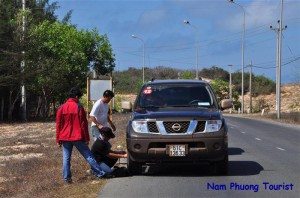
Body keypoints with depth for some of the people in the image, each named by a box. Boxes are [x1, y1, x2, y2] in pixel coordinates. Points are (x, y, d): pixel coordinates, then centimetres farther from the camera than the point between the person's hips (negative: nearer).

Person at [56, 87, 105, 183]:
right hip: (78, 137, -2)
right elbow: (84, 124, -6)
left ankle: (67, 178, 4)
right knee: (88, 155, 4)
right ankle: (99, 173, 7)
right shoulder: (79, 107, -6)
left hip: (65, 138, 2)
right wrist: (87, 138, -1)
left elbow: (58, 125, 3)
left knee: (66, 158, 8)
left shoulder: (61, 108, 2)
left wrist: (58, 139, 9)